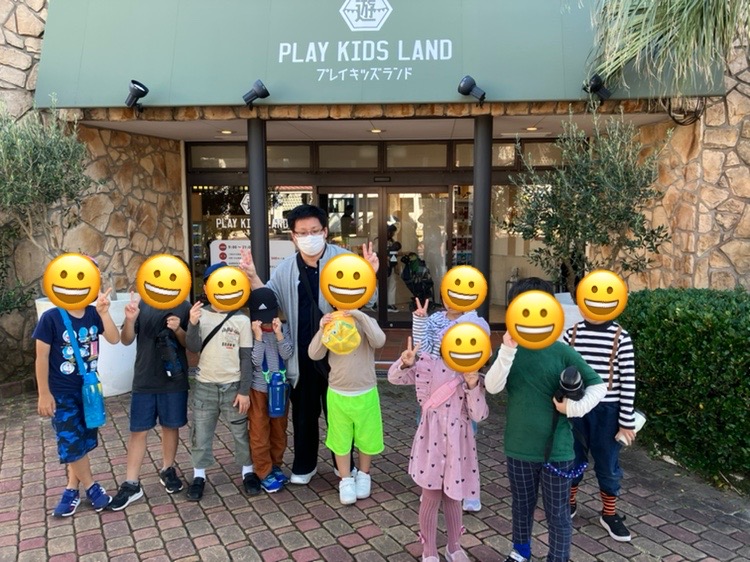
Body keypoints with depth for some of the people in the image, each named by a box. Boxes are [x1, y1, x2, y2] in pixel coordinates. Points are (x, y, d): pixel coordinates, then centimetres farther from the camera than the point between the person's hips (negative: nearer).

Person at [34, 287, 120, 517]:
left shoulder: (94, 314, -5)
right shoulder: (51, 318, -15)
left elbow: (114, 339, -15)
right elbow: (42, 357, -11)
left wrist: (104, 313, -28)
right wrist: (44, 394, -11)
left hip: (89, 389, 4)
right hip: (62, 393, -4)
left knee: (83, 443, 12)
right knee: (71, 444, -2)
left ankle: (72, 489, 29)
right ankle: (91, 487, 17)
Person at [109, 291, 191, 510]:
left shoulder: (184, 307, -3)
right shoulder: (141, 304, -2)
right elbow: (126, 340, -3)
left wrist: (179, 330, -20)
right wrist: (130, 320, -22)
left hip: (174, 380, 0)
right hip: (145, 381, 0)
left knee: (171, 426, 14)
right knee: (138, 431, 5)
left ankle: (167, 471, 33)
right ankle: (131, 484, 16)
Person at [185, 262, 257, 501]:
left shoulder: (241, 319, -5)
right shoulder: (200, 315, -1)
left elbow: (246, 358, -4)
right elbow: (193, 348, -10)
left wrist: (244, 390, -6)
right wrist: (192, 324, -27)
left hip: (233, 385, -1)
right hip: (204, 385, 1)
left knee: (241, 432, 10)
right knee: (200, 433, 10)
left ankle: (248, 472, 27)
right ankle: (199, 476, 27)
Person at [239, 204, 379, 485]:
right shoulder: (285, 269, 2)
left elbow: (365, 300, -6)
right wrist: (253, 277, -10)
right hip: (302, 355, 3)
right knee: (303, 413, 17)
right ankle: (304, 465, 36)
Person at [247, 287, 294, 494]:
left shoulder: (284, 329, -4)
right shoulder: (250, 332, -11)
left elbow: (287, 354, -13)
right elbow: (256, 361, -18)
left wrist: (278, 334, -22)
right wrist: (258, 336, -25)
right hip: (258, 389, -3)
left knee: (279, 430, 14)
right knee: (259, 433, 4)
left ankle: (276, 466, 31)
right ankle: (264, 473, 15)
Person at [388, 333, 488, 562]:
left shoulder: (473, 376, 2)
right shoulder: (431, 365, -7)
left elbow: (478, 415, -6)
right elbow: (394, 378, -9)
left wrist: (473, 386, -20)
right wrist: (406, 363, -30)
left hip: (458, 443, 3)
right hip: (432, 440, -3)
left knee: (453, 497, 19)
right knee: (431, 498, 8)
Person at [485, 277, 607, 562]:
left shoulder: (562, 352, -10)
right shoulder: (509, 349, -5)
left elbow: (599, 385, -3)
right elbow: (492, 387, -19)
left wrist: (576, 407, -18)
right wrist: (508, 351, -29)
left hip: (555, 449, -2)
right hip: (518, 446, 3)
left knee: (557, 515, 12)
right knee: (521, 506, 22)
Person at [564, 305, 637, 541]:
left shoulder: (621, 337, -8)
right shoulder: (572, 333, -2)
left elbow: (628, 382, -6)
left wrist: (627, 422, -5)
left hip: (607, 410, -1)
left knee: (607, 463, 12)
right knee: (572, 458, 14)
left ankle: (609, 514, 31)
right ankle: (568, 503, 36)